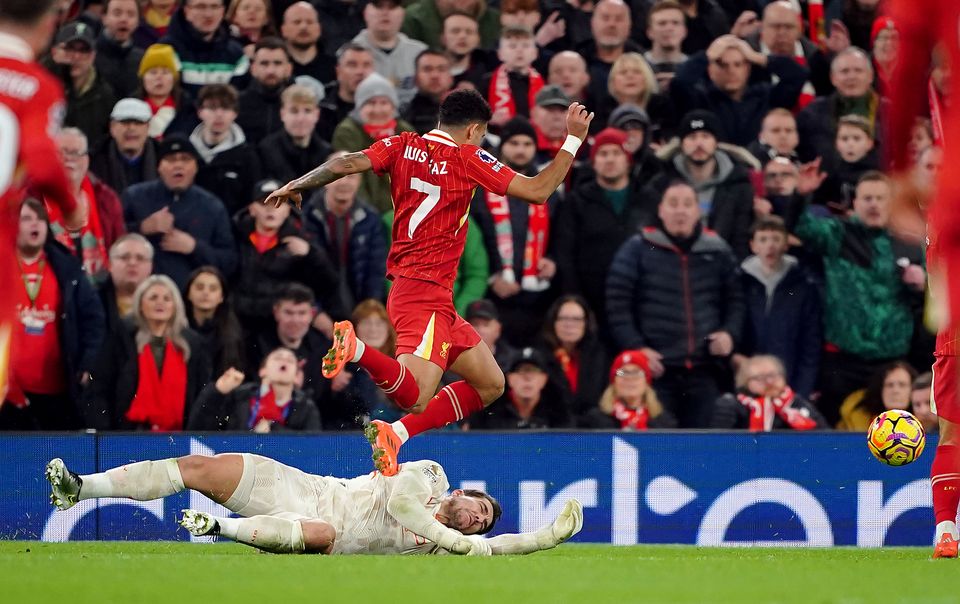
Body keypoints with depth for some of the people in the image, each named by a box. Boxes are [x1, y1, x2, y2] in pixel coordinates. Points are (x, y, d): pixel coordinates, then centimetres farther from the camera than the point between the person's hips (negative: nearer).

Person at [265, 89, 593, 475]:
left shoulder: (403, 147, 10)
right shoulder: (467, 158, -5)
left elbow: (346, 164, -1)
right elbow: (537, 191, -7)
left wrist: (297, 185, 13)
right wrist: (574, 139, 2)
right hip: (427, 294, -9)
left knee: (490, 385, 15)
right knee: (416, 398, -22)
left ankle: (395, 433, 4)